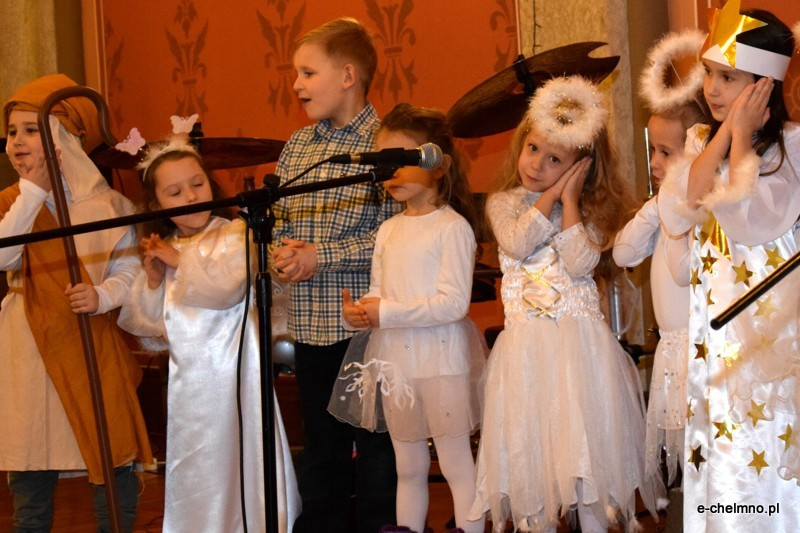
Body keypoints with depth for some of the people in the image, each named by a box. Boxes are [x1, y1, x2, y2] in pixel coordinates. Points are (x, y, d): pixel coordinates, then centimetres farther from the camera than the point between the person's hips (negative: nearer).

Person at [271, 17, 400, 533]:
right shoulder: (296, 147, 11)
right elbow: (275, 218, 16)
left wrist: (322, 255, -17)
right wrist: (282, 248, -5)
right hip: (311, 323, 6)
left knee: (377, 446, 3)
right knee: (321, 448, 16)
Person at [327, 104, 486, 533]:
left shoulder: (452, 226, -11)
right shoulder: (388, 230, 12)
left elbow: (454, 303, -19)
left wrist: (386, 314, -22)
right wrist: (356, 312, -8)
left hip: (441, 357, -7)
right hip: (394, 358, 7)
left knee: (456, 462, -1)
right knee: (408, 467, 17)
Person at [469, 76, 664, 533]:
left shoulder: (588, 211, 4)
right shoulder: (504, 202, 7)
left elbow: (580, 264, -13)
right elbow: (517, 243, -13)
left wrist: (570, 200, -8)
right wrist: (550, 196, -7)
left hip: (579, 339, -1)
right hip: (527, 342, 1)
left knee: (586, 434, 0)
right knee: (530, 438, 3)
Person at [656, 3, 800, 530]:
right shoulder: (700, 140, 9)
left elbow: (753, 223, -21)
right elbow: (678, 215, -8)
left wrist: (742, 140, -12)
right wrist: (724, 135, -9)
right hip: (713, 318, 5)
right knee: (718, 444, 8)